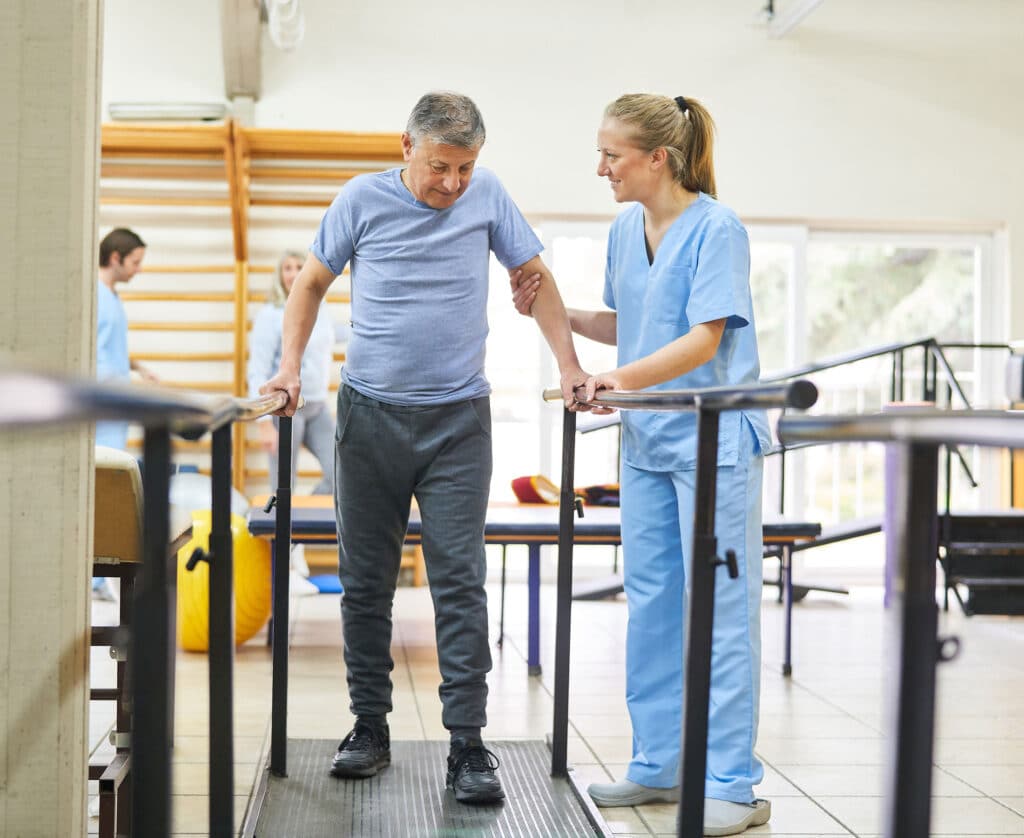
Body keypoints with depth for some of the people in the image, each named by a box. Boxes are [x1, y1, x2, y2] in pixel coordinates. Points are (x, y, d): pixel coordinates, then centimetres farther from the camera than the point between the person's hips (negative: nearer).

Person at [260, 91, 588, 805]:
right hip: (371, 414, 1)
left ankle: (468, 745, -2)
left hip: (457, 419, -1)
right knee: (366, 582, 6)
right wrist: (290, 367, -1)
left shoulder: (487, 195, 1)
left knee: (460, 582, -6)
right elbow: (312, 282, 11)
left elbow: (536, 278, 10)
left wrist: (570, 369, 1)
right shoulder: (362, 199, 0)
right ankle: (370, 726, 19)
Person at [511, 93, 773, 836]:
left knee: (717, 608, -5)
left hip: (713, 440, -8)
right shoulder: (624, 230, 9)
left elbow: (703, 340, -20)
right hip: (646, 441, 8)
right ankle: (660, 766, 22)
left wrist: (624, 378, -31)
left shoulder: (716, 229, -13)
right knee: (651, 604, 11)